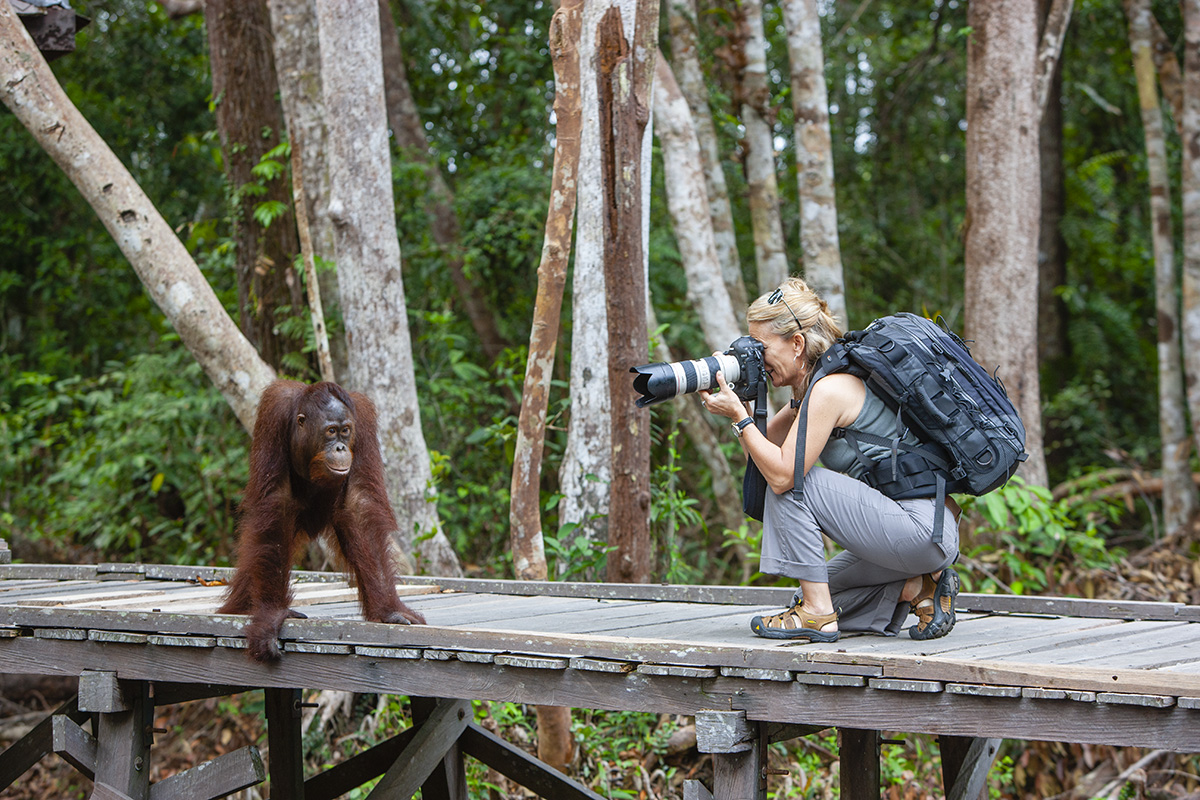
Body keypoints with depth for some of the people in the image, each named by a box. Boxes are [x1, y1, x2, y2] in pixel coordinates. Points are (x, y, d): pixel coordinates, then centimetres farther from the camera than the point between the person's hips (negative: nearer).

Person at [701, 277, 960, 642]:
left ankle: (819, 614, -10)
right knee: (814, 596, 17)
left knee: (792, 481, -11)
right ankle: (919, 588, 7)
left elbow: (782, 473, -23)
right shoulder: (812, 389, 13)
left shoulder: (829, 389, -18)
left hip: (923, 528, -10)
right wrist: (739, 403, 2)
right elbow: (764, 444, 17)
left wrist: (738, 415, -15)